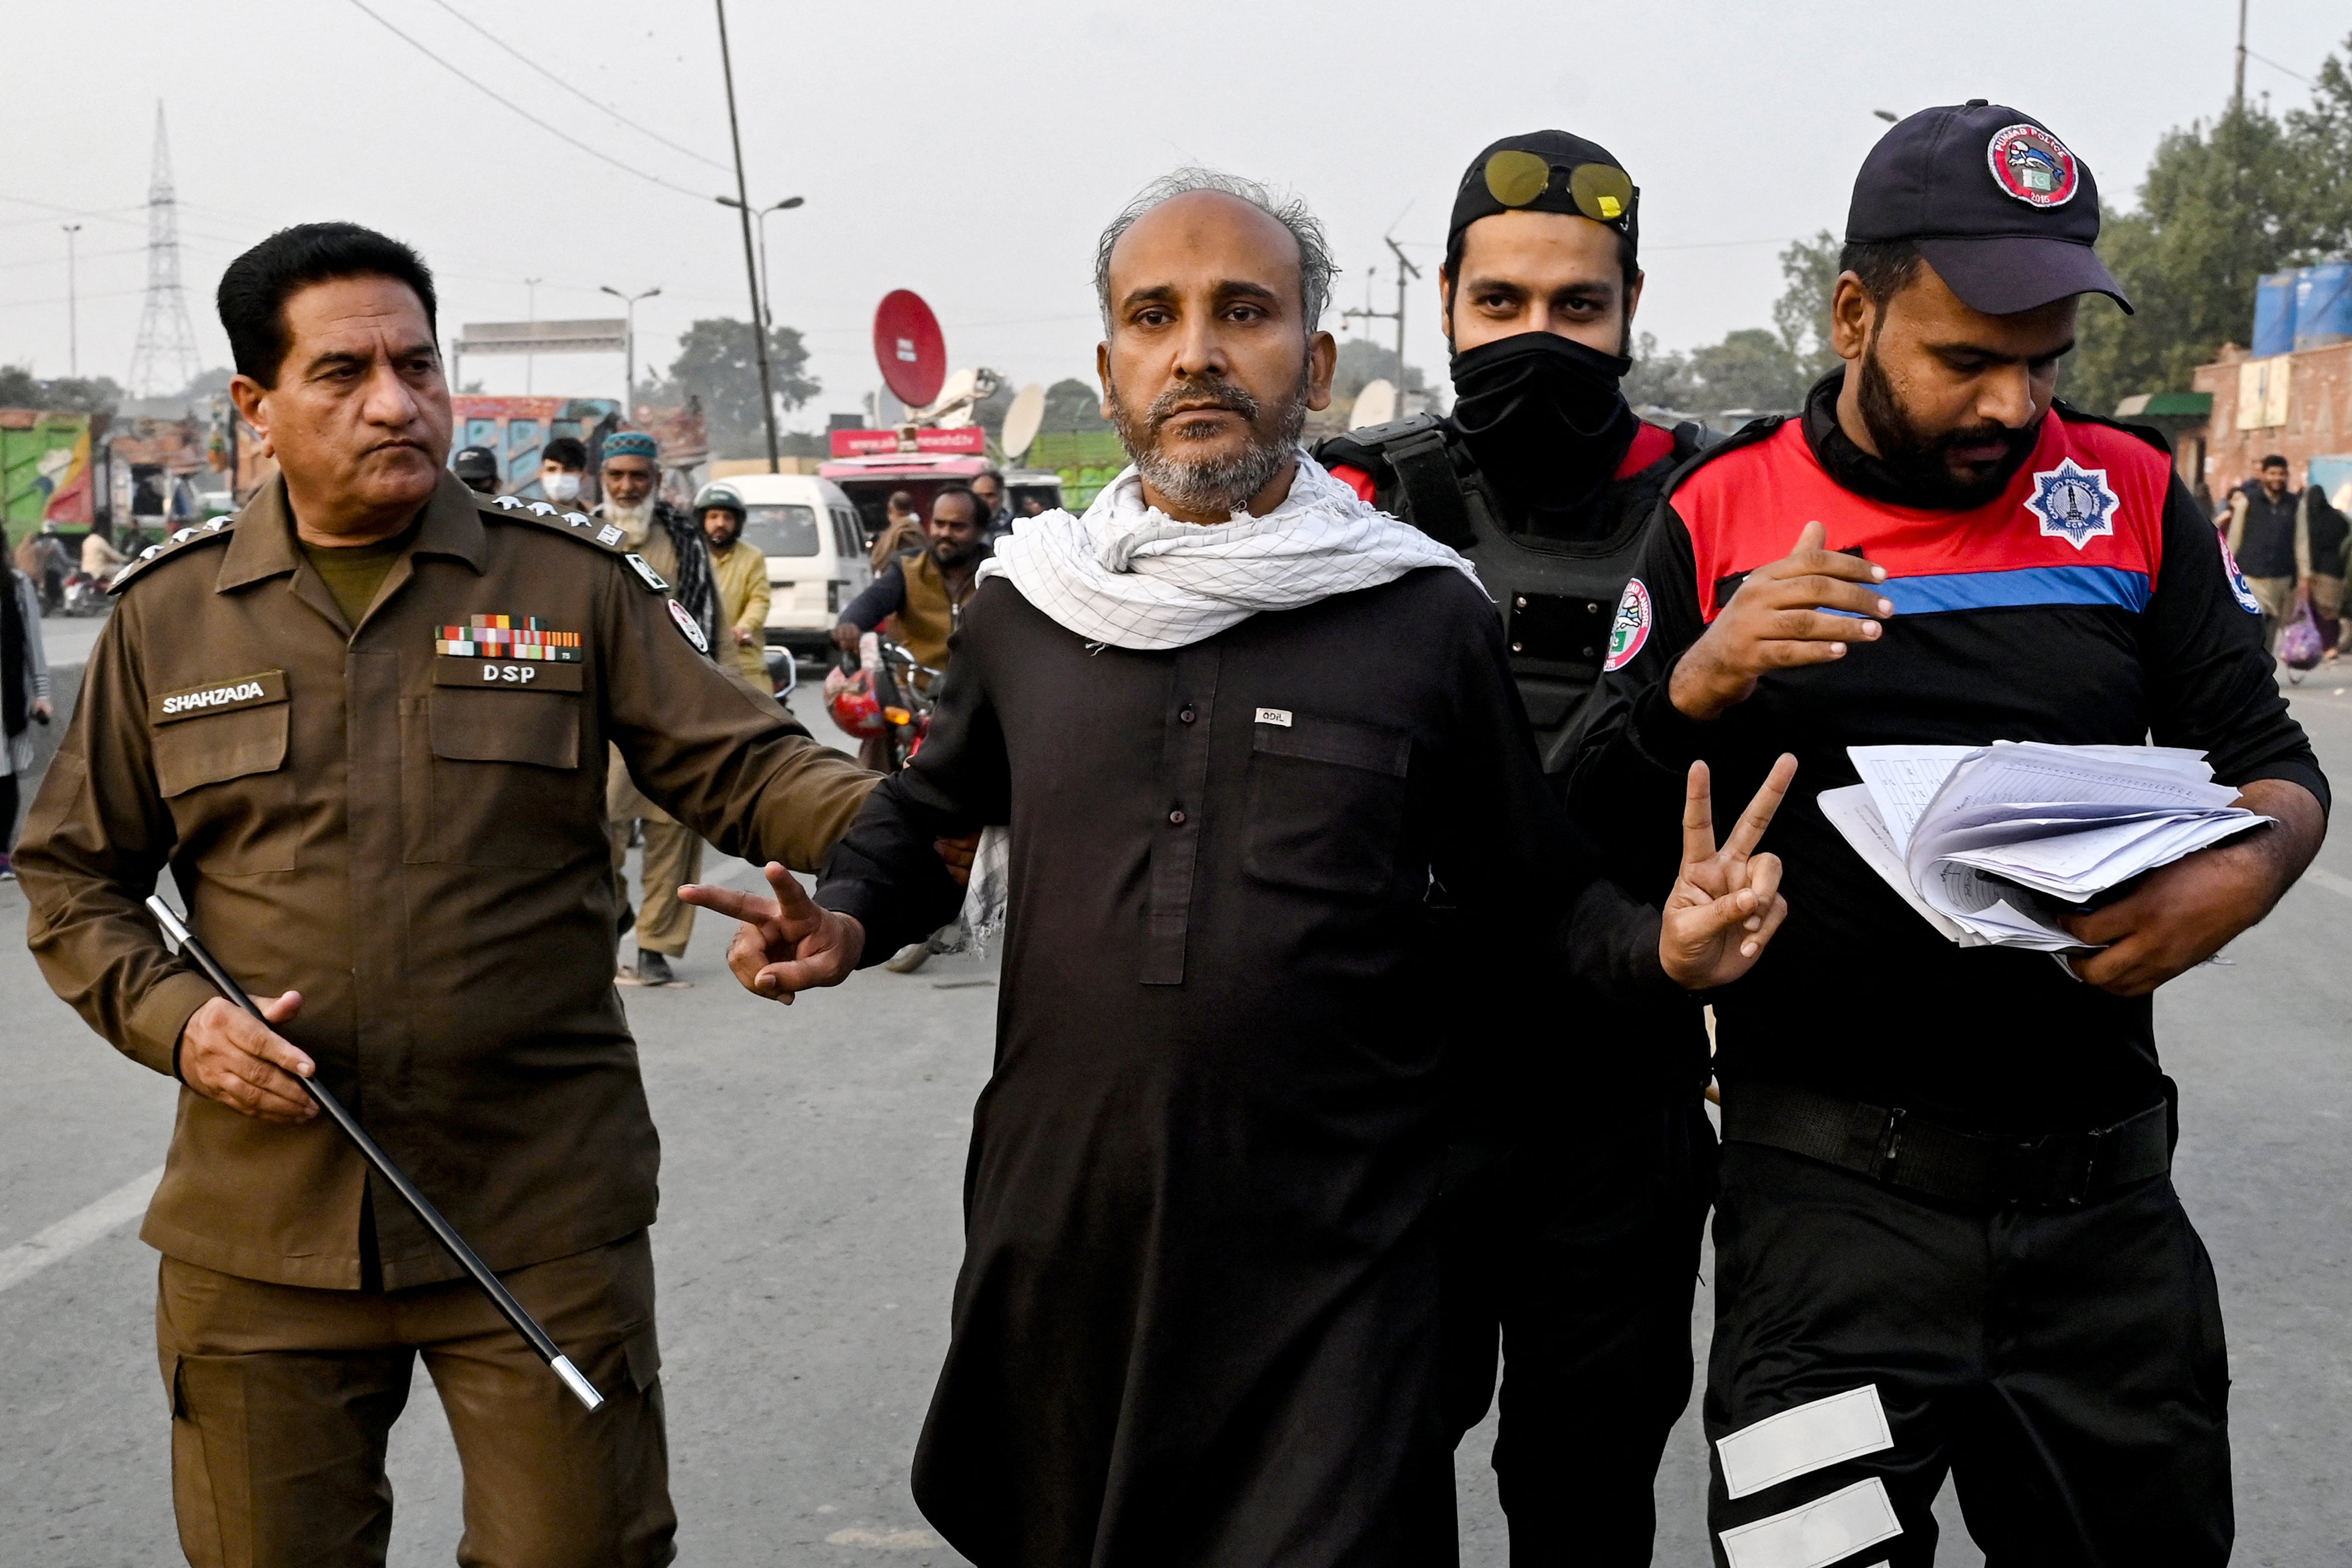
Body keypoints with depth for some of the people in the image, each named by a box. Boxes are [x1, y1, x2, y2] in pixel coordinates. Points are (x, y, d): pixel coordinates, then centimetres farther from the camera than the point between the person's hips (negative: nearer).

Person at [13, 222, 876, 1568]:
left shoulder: (574, 583, 1)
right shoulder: (167, 615, 6)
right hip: (260, 1223, 2)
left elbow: (744, 766, -3)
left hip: (543, 1216, -1)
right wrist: (172, 1018, -6)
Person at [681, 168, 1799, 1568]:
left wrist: (1660, 946, -16)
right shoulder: (1029, 602, 4)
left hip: (1329, 1267, -3)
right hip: (1057, 1241, 3)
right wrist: (846, 917, 2)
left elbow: (1536, 896, 3)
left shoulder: (1426, 618, -3)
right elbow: (931, 816, 21)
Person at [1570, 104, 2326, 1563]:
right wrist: (1694, 691, -20)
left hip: (2101, 1190, 3)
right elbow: (1606, 839, 0)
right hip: (1831, 1190, -2)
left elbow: (2274, 761, 7)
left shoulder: (2132, 497, 4)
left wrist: (2238, 881, -15)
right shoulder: (1723, 517, -1)